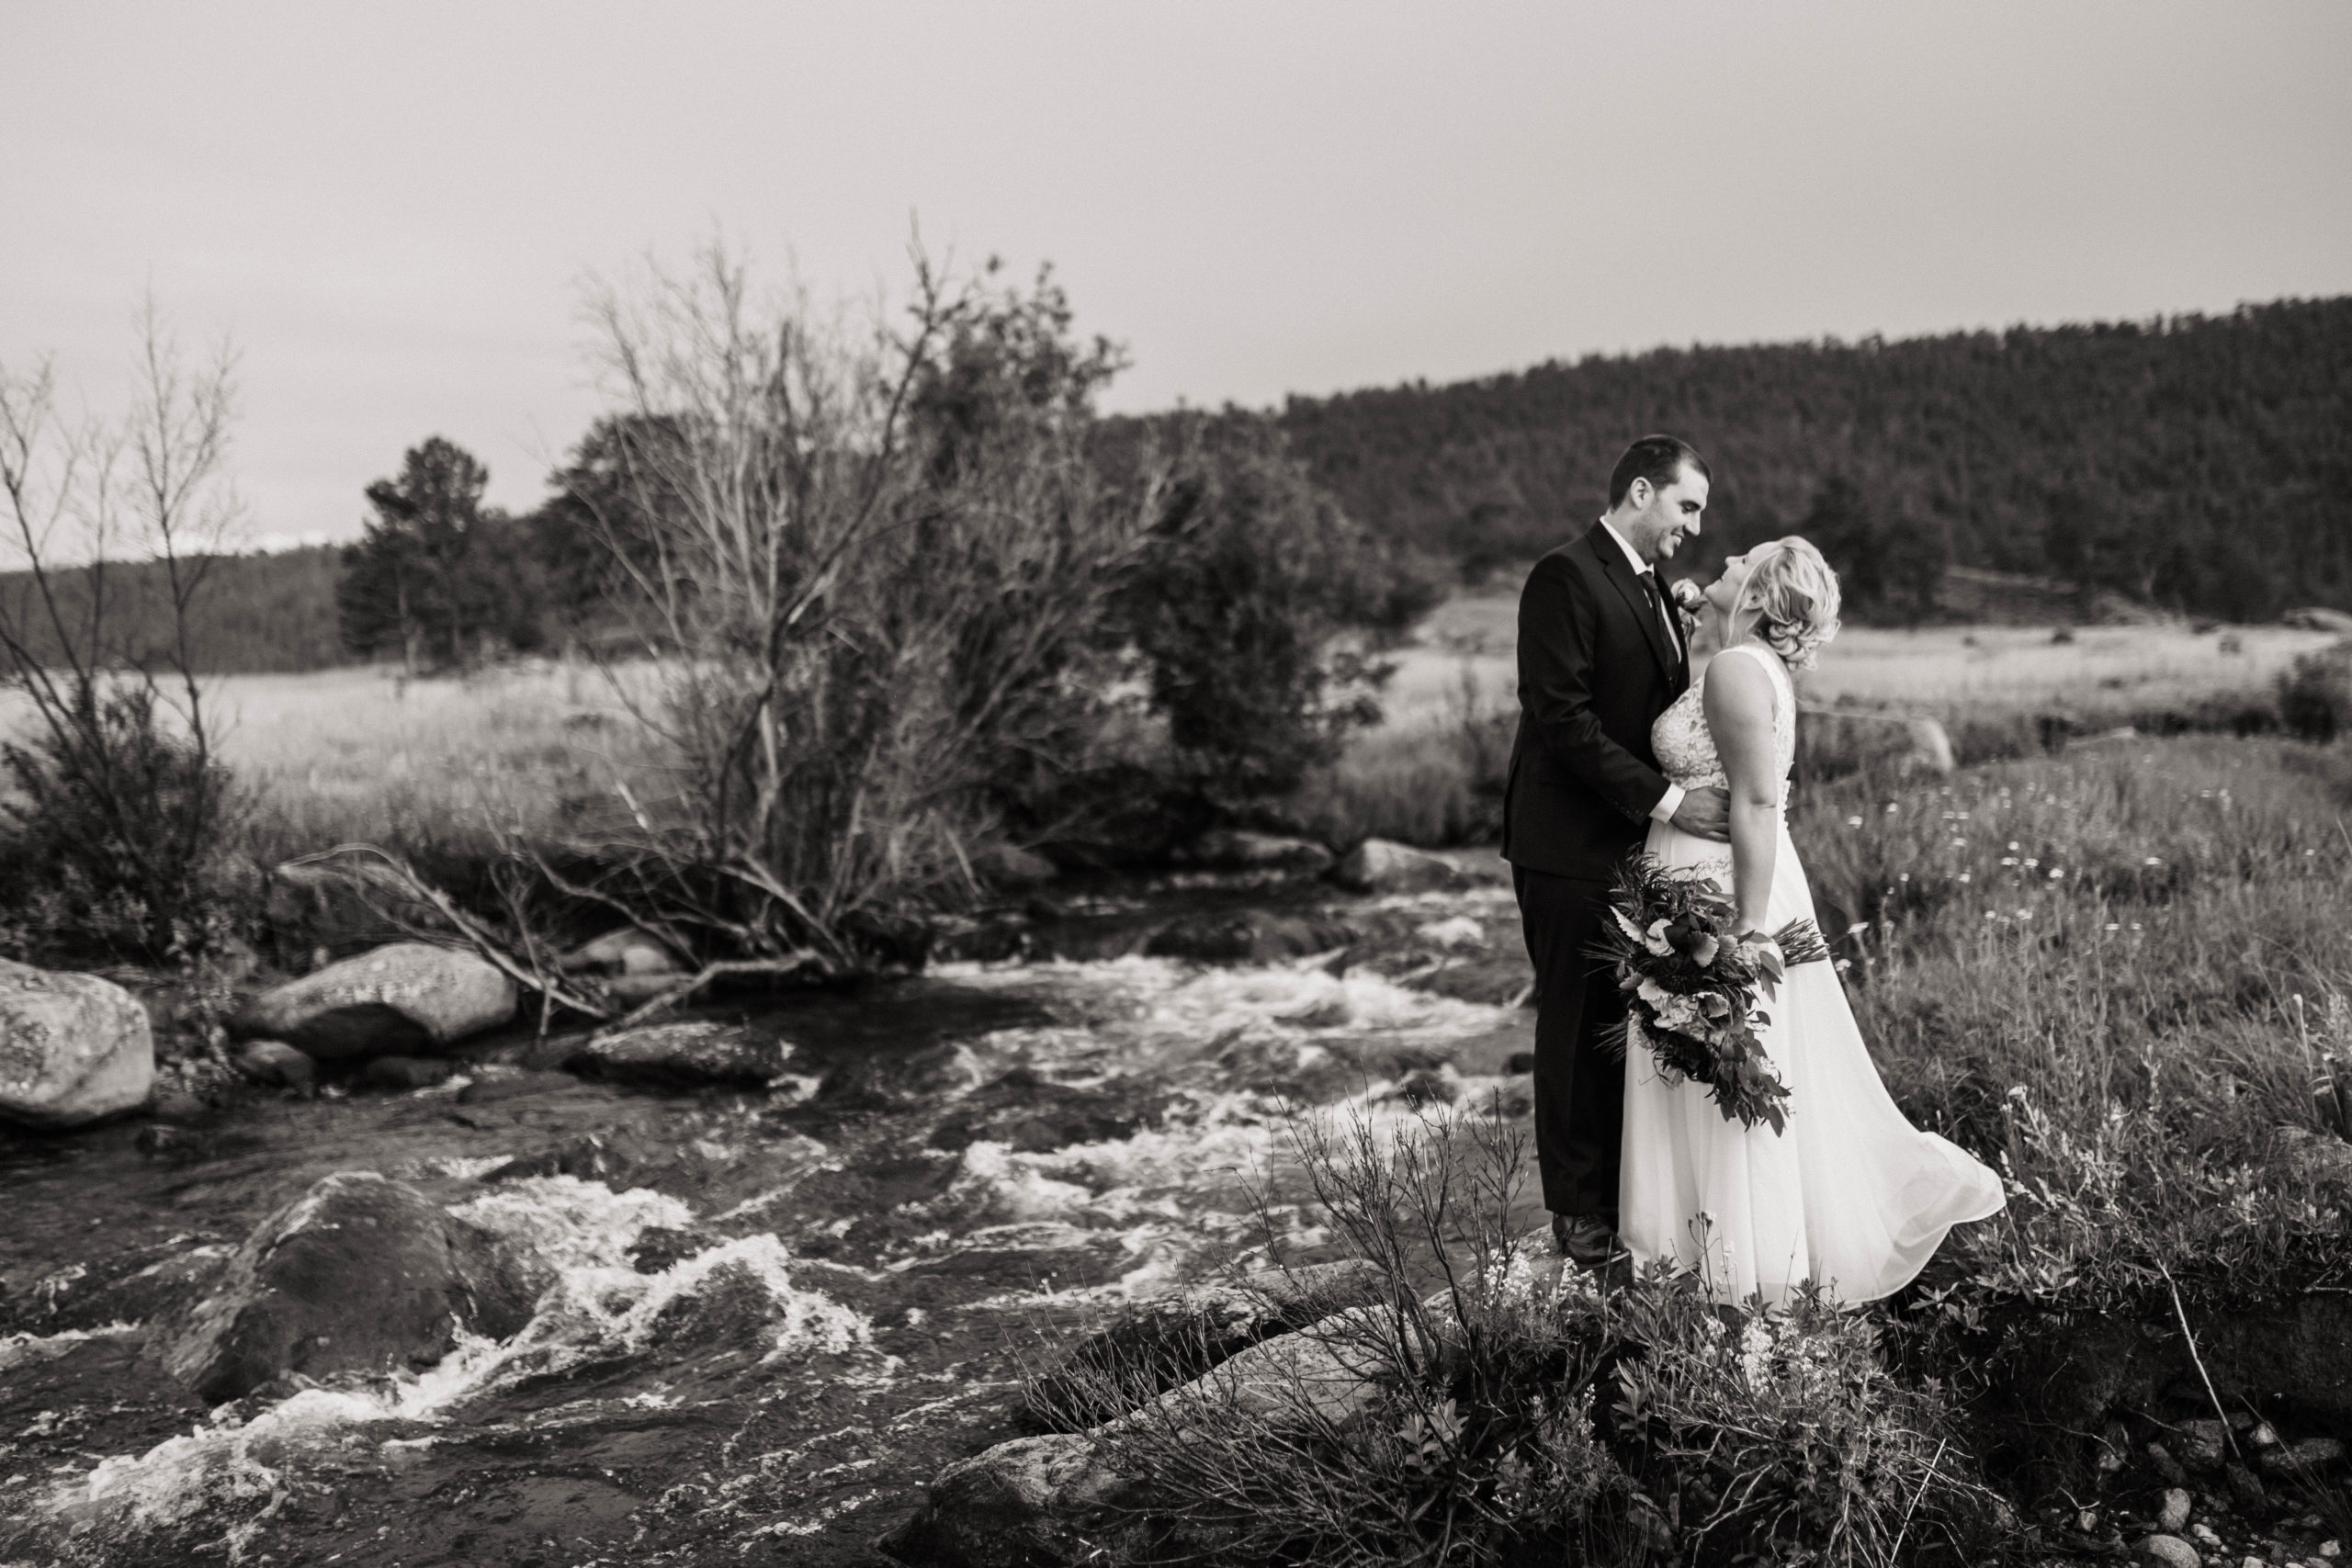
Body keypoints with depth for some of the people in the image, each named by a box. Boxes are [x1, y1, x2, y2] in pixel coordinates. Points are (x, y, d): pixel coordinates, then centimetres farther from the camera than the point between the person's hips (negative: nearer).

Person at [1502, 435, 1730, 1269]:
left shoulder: (1652, 588, 17)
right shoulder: (1564, 578, -12)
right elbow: (1562, 717, -20)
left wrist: (1698, 790, 4)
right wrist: (1664, 798, -20)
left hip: (1638, 849, 8)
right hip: (1573, 849, -8)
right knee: (1579, 1030, 2)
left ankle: (1629, 1194, 22)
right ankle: (1580, 1211, 13)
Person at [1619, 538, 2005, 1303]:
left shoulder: (1736, 670, -17)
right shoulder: (1754, 667, 13)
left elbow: (1758, 803, -22)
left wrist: (1750, 929, -23)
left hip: (1723, 893, -9)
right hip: (1700, 888, 9)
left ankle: (1757, 1260, 14)